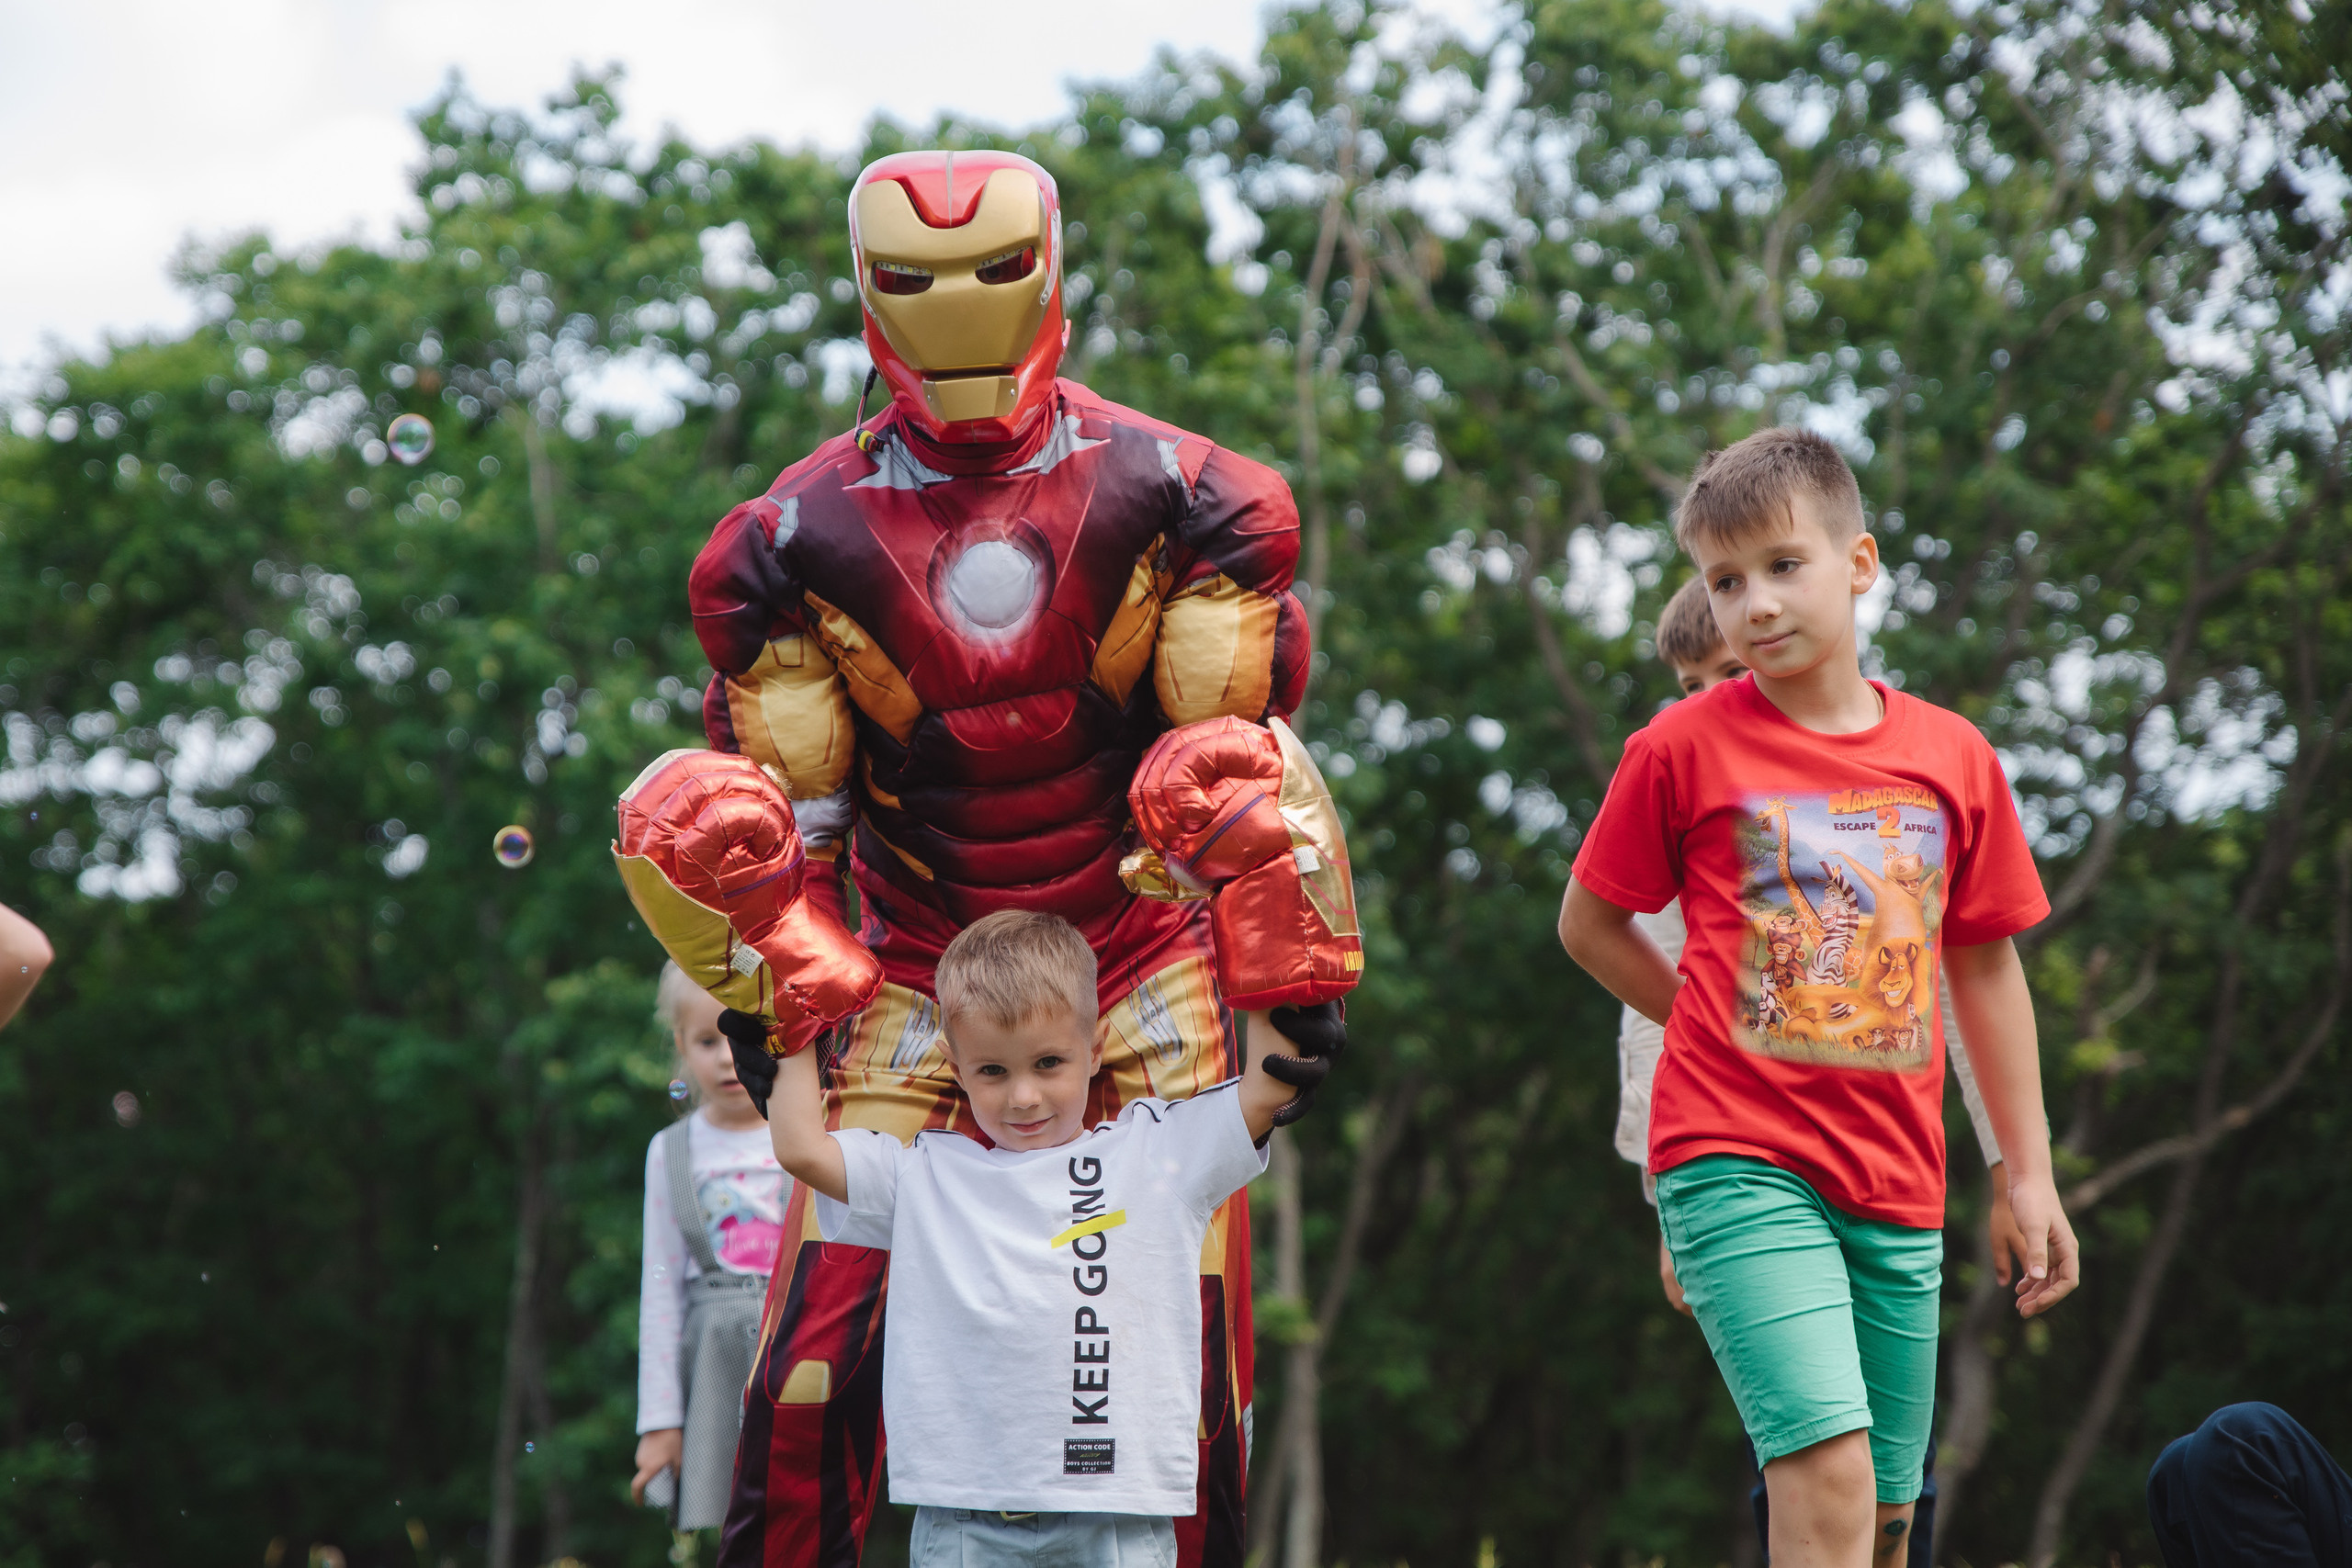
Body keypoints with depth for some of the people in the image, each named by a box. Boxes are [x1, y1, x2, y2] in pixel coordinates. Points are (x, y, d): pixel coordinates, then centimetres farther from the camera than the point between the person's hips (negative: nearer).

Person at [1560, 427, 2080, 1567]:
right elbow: (1588, 925, 11)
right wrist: (1725, 1030, 8)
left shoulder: (1954, 758, 7)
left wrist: (2030, 1174, 16)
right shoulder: (1683, 751, -2)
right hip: (1738, 1162, -4)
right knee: (1829, 1475, -20)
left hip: (1898, 1187, 4)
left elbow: (1984, 965, 16)